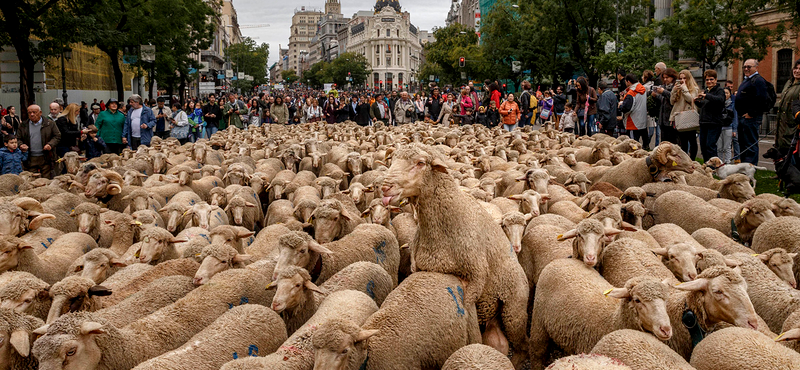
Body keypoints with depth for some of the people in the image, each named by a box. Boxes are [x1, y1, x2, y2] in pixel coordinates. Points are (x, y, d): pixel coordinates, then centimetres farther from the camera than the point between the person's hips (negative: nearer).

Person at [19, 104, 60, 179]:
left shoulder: (50, 123, 3)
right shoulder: (23, 125, 10)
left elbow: (57, 136, 5)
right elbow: (18, 139, 16)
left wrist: (50, 144, -12)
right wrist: (21, 145, -6)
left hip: (45, 158, -2)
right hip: (30, 159, 2)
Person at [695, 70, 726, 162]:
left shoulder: (719, 90, -5)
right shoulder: (705, 90, 19)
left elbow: (720, 100, -27)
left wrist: (706, 95, -32)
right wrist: (697, 101, 10)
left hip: (714, 123, -8)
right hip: (703, 123, 8)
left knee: (710, 146, -13)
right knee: (703, 146, 11)